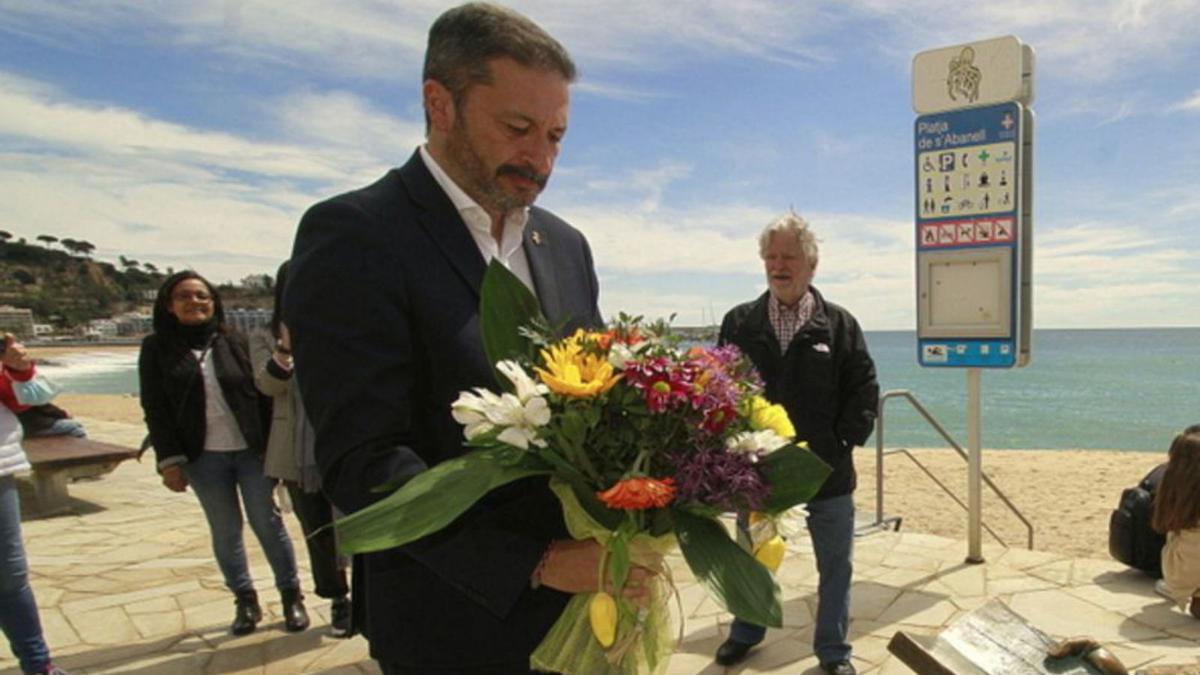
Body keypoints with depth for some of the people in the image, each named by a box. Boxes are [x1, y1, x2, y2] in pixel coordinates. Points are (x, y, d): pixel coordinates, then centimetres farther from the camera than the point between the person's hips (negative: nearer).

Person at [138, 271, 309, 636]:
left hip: (251, 450, -1)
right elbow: (155, 409, 1)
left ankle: (292, 596, 15)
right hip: (204, 457, 1)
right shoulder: (157, 349, 3)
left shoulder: (235, 342, 2)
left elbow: (263, 394, 2)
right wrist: (169, 460, -6)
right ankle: (245, 602, 23)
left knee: (267, 523, 4)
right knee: (225, 532, 9)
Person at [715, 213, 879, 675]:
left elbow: (864, 391, 1)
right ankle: (745, 633, 43)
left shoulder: (840, 324, -1)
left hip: (826, 472, 0)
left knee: (835, 566, 12)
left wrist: (845, 441, -7)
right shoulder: (739, 323, 0)